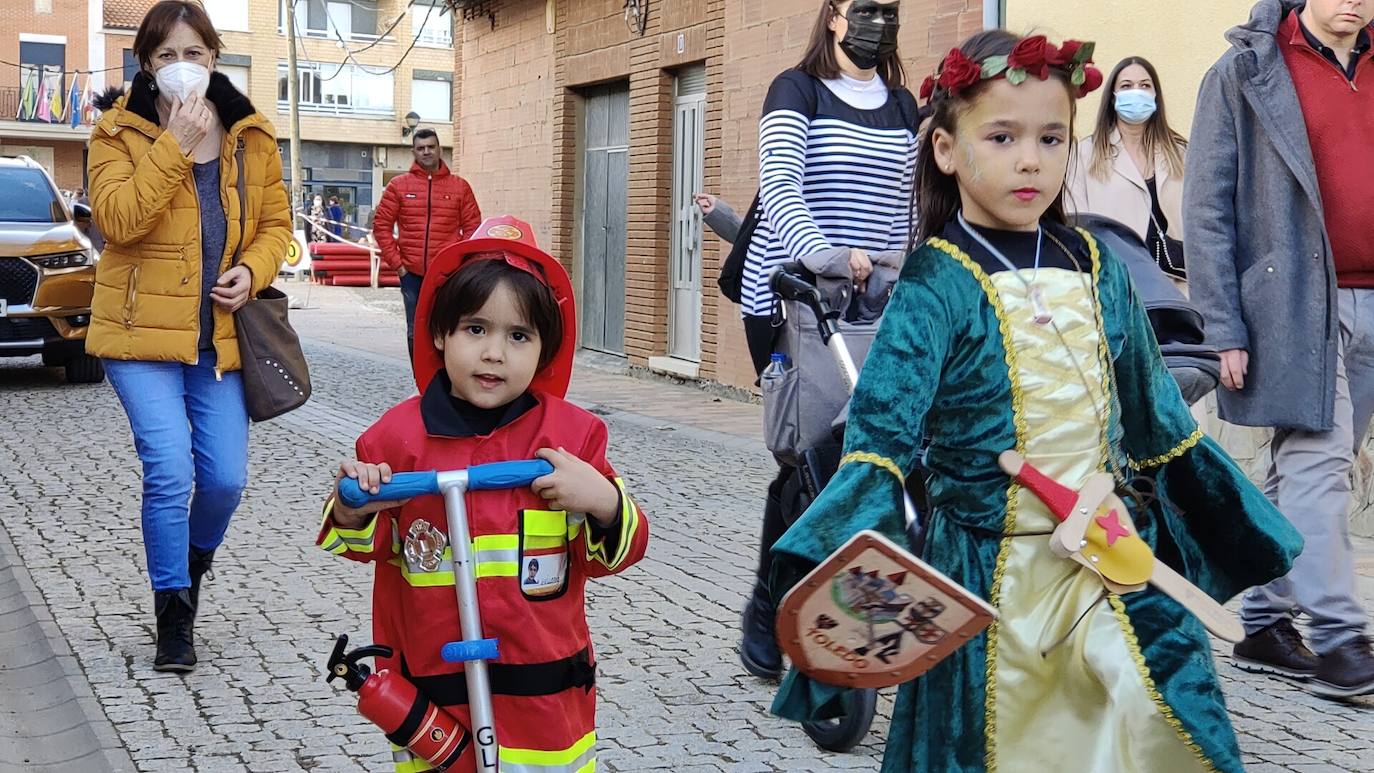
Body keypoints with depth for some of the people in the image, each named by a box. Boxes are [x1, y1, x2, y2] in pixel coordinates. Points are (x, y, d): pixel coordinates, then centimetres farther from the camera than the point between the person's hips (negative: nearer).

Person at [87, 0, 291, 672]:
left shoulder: (251, 136, 6)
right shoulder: (119, 131, -2)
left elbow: (275, 221, 12)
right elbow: (118, 219, -16)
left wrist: (251, 270, -7)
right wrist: (174, 145, -19)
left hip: (221, 334, 3)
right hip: (142, 330, -3)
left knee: (225, 478, 2)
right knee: (170, 471, -12)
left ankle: (192, 560, 36)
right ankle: (174, 616, 8)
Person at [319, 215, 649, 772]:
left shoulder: (572, 434, -5)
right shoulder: (400, 434, -5)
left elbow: (617, 553, 0)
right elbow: (369, 544, 5)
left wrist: (604, 504, -21)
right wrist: (353, 513, -17)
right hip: (432, 688, 0)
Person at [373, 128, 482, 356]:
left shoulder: (460, 186, 6)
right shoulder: (398, 186, 6)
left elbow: (472, 227, 5)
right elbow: (382, 226, 5)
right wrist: (396, 263, -2)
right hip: (412, 274, 1)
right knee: (415, 333, 7)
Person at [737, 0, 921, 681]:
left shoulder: (904, 108, 16)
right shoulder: (797, 90, 0)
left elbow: (909, 205, 16)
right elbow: (779, 183, -16)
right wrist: (818, 251, -32)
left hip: (870, 307, 4)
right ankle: (766, 617, 12)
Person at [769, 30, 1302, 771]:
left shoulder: (1095, 265, 4)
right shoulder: (935, 285, -12)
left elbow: (1150, 407, 15)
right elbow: (882, 431, -20)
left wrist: (1220, 512, 21)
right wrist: (841, 551, -35)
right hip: (990, 564, -3)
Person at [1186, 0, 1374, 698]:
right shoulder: (1244, 73, -1)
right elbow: (1206, 210, -5)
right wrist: (1225, 329, -11)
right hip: (1294, 305, -5)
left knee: (1302, 467, 9)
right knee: (1317, 462, -8)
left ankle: (1265, 623, 18)